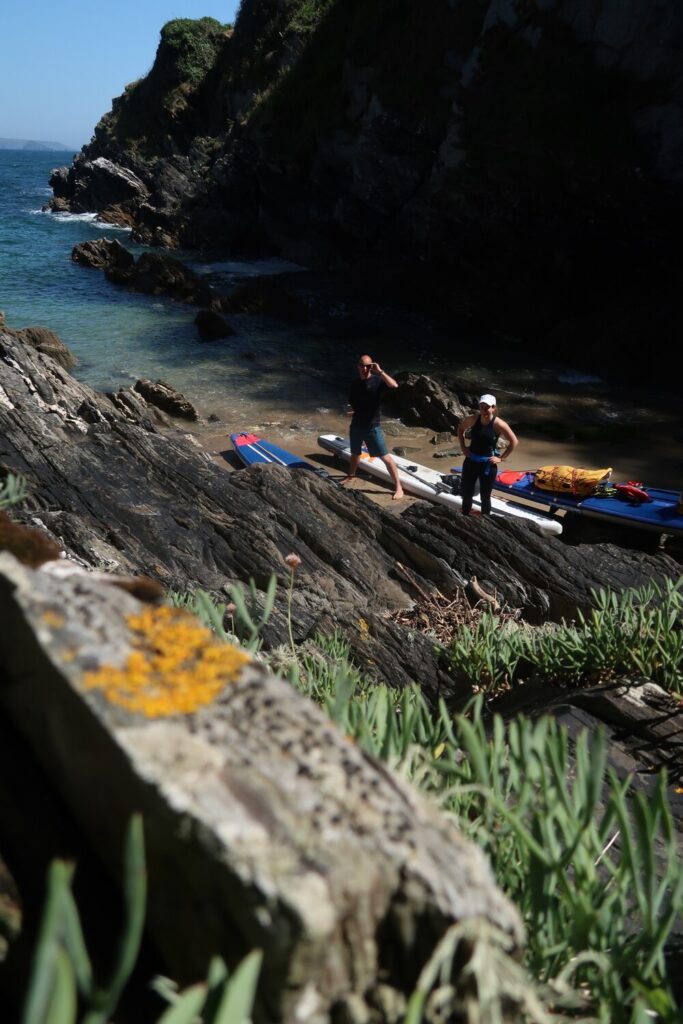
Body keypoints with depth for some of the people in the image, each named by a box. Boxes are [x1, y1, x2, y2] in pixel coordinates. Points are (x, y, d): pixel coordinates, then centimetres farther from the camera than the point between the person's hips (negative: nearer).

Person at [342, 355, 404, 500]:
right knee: (355, 453, 24)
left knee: (385, 456, -8)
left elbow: (394, 385, -32)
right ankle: (351, 476, 48)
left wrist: (380, 372, -33)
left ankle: (398, 487, -3)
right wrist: (348, 409, 2)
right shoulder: (355, 385, 4)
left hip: (372, 426, -5)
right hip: (356, 425, 5)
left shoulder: (377, 381, -11)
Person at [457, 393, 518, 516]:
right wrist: (463, 447, 5)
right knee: (466, 493, 14)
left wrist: (501, 458, -8)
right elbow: (460, 429, 14)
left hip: (488, 464, -3)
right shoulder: (473, 419, -7)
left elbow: (514, 442, -8)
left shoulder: (498, 424, -17)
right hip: (471, 462, 4)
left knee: (485, 497, 6)